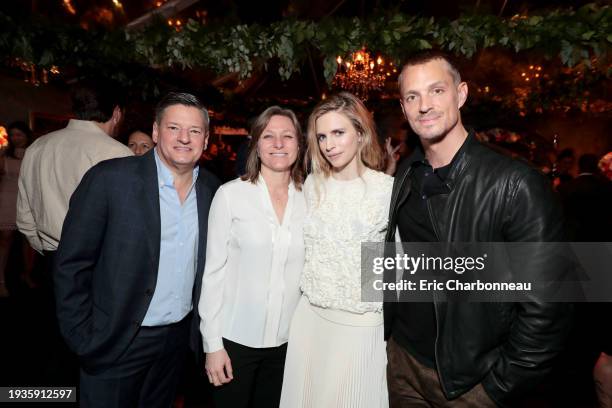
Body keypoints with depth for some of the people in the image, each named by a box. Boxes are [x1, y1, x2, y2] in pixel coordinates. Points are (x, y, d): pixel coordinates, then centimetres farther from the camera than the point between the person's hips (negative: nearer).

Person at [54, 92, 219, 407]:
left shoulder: (211, 188, -2)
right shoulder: (109, 178, -16)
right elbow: (71, 264, -12)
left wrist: (205, 328, 6)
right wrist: (82, 340, -10)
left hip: (180, 336, 4)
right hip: (115, 342, -4)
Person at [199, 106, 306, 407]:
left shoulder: (308, 199, -1)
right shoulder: (230, 194, -8)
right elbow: (213, 270, -7)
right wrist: (212, 343, -7)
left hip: (288, 339, 3)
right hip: (236, 337, -2)